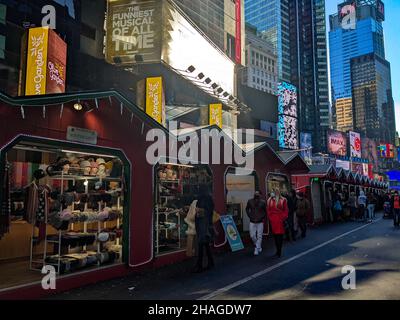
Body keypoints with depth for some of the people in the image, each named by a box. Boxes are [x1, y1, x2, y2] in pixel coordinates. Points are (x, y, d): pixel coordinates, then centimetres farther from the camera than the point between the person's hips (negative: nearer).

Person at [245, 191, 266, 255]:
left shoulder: (262, 202, -9)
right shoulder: (250, 201, -5)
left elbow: (265, 211, 5)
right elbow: (247, 209, 10)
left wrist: (262, 217, -5)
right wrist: (250, 216, 1)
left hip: (260, 222, -2)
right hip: (252, 222, 2)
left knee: (259, 236, 1)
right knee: (252, 236, 5)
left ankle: (257, 249, 12)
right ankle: (259, 247, 30)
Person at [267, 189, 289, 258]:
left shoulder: (283, 200, 2)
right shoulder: (269, 200, 8)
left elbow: (286, 210, 2)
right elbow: (268, 210, 9)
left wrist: (283, 218, -7)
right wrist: (270, 218, 1)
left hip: (280, 220, -2)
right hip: (273, 221, 2)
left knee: (280, 235, -3)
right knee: (275, 235, 6)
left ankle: (279, 251, 3)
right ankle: (278, 251, 18)